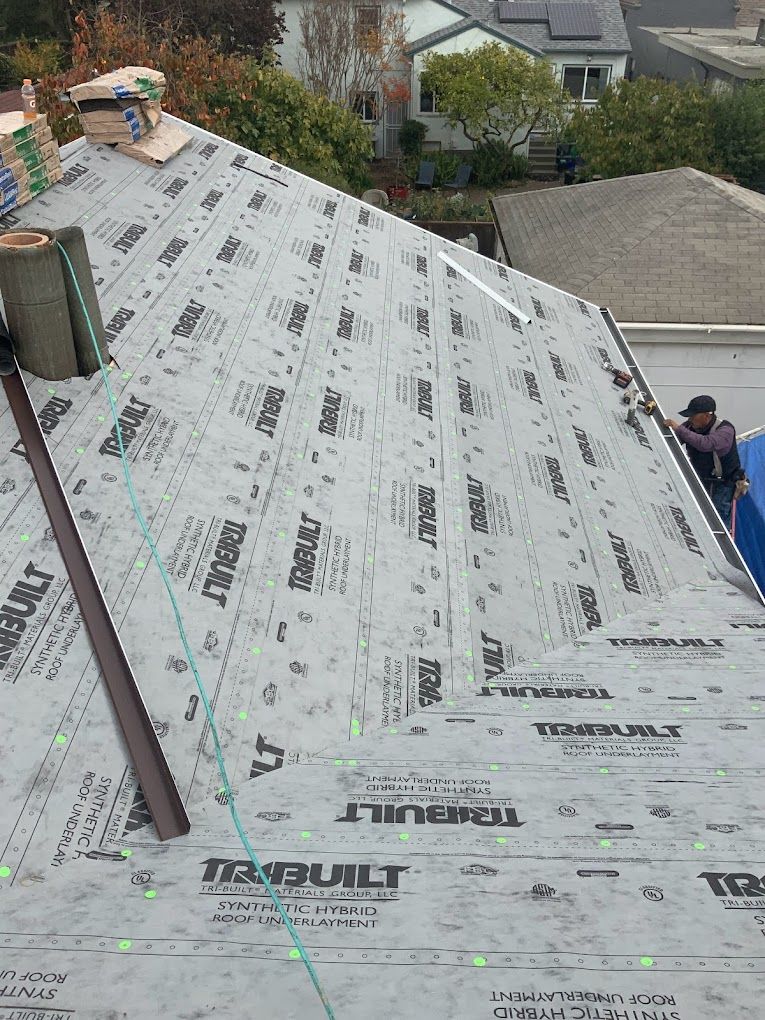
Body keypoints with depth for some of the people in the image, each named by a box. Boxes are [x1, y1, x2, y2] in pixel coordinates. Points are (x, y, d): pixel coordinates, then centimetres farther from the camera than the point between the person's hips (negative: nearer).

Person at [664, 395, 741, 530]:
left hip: (722, 484, -6)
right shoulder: (692, 426, -5)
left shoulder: (725, 430, -25)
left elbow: (706, 444, -44)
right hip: (701, 481, 6)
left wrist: (679, 429, -41)